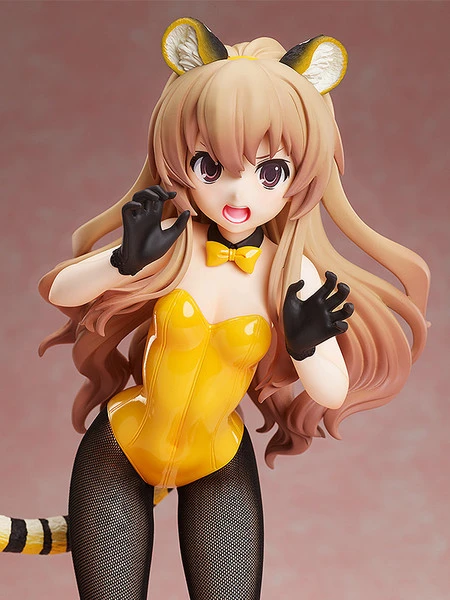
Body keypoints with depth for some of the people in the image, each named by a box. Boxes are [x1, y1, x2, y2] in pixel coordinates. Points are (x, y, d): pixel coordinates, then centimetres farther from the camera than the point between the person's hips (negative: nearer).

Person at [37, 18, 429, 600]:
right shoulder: (170, 245, -17)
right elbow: (60, 292, -11)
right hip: (122, 444, 0)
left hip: (218, 464, 1)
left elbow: (333, 394, -12)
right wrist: (125, 261, -29)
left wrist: (305, 346, -32)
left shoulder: (293, 273, -16)